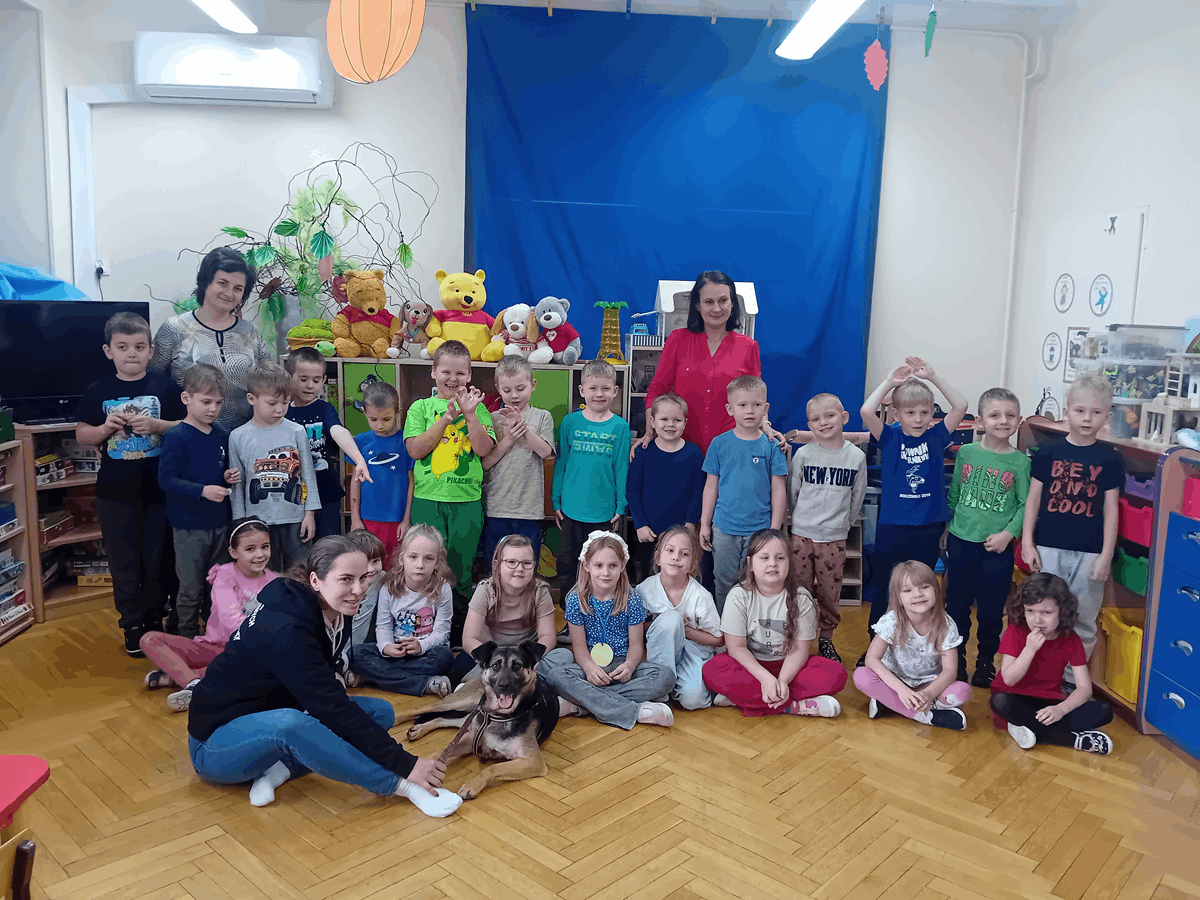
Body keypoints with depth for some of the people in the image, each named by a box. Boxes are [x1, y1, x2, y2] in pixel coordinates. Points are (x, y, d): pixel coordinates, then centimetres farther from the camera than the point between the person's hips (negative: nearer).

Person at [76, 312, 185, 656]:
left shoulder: (164, 387, -2)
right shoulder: (98, 391, 2)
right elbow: (81, 434, 6)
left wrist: (156, 425, -18)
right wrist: (106, 428, -12)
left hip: (158, 488, -1)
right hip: (115, 492, 1)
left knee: (157, 560, 9)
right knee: (124, 561, 9)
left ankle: (155, 620, 27)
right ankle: (133, 625, 23)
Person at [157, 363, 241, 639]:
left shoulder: (221, 436, 6)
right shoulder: (176, 437, -12)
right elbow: (166, 479, -17)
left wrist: (229, 478, -2)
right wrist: (203, 491, -27)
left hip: (220, 523, 6)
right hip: (189, 526, -6)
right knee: (191, 590, 4)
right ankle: (188, 640, 18)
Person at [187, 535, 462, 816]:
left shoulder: (334, 614, -3)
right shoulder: (287, 629, -30)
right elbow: (335, 711, -32)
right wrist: (405, 764, -31)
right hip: (216, 744, -9)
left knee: (380, 711, -2)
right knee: (291, 723, -41)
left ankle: (281, 768, -15)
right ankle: (402, 786, -29)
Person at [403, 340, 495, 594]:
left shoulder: (477, 408, 8)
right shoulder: (421, 407, 6)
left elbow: (483, 449, -5)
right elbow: (415, 450, -6)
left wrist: (469, 414, -13)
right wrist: (447, 418, -11)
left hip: (467, 499, 1)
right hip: (428, 498, 0)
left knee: (460, 570, 8)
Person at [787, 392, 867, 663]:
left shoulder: (857, 457, -2)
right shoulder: (803, 454, -4)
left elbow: (857, 498, 8)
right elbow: (791, 492, 8)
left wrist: (842, 523, 12)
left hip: (835, 538, 0)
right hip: (801, 534, 0)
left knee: (830, 593, 7)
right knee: (799, 590, 5)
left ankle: (826, 639, 26)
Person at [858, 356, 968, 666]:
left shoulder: (936, 437, 2)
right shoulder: (890, 438, -3)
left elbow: (961, 406, -7)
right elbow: (866, 411, -18)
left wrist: (933, 377, -12)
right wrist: (890, 381, -13)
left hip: (928, 528, 2)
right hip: (892, 527, -1)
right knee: (883, 591, 10)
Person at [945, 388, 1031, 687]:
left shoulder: (1020, 462, -4)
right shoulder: (966, 453, 1)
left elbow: (1026, 505, -3)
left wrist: (1008, 533, -14)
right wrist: (947, 527, 10)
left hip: (997, 547, -1)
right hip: (961, 542, 2)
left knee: (991, 608, 8)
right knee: (957, 603, 11)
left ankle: (986, 661, 27)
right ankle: (956, 656, 29)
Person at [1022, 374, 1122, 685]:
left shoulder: (1109, 459, 1)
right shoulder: (1048, 453, 1)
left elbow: (1111, 509, 2)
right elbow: (1033, 499, 4)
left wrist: (1106, 555, -2)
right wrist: (1027, 542, 0)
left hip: (1090, 552, 0)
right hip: (1049, 548, 0)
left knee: (1083, 621, 8)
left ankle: (1072, 679, 22)